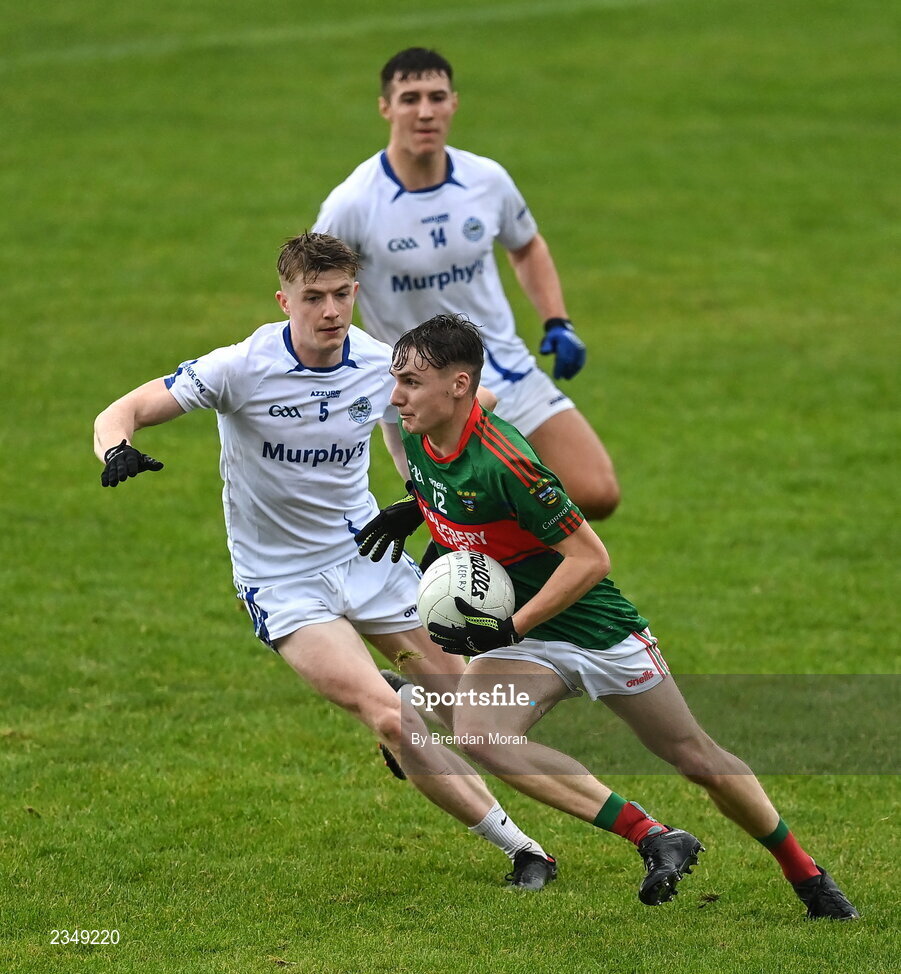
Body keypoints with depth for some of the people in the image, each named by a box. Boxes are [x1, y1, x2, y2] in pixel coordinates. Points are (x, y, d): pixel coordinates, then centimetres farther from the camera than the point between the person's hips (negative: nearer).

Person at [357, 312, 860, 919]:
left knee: (698, 760, 5)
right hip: (521, 641, 6)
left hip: (599, 632, -6)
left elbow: (590, 559, -25)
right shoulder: (418, 442, -6)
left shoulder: (503, 461, -28)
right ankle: (656, 840, -18)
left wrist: (507, 630, -28)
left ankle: (806, 875, 29)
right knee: (475, 733, -24)